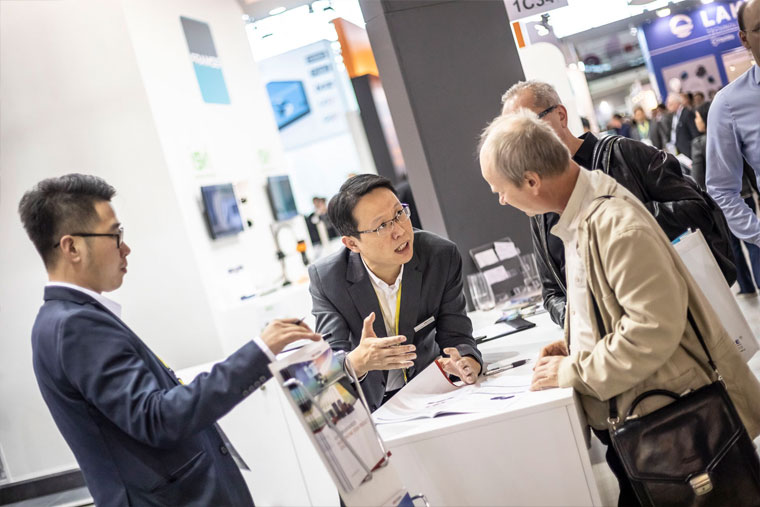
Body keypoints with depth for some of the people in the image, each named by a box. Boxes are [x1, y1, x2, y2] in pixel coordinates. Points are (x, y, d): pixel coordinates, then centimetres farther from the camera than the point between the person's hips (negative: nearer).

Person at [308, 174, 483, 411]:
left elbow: (455, 335, -7)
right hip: (369, 407, 1)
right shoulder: (325, 278, -13)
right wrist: (357, 362, -42)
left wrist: (468, 363, -31)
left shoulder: (442, 256, -11)